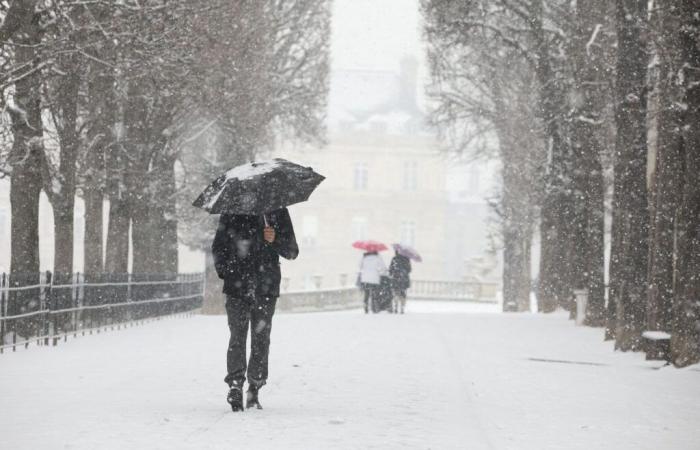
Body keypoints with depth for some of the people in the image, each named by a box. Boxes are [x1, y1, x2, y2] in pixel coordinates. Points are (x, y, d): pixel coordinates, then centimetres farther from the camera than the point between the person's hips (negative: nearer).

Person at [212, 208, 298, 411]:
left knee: (261, 340, 0)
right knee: (238, 336, -11)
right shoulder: (232, 211, 9)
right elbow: (218, 248, 15)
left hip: (266, 289, 1)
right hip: (237, 287, -1)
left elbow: (292, 251, 10)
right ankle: (235, 386, -12)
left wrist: (275, 240, -9)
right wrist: (224, 271, -1)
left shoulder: (278, 212, 10)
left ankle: (254, 390, 8)